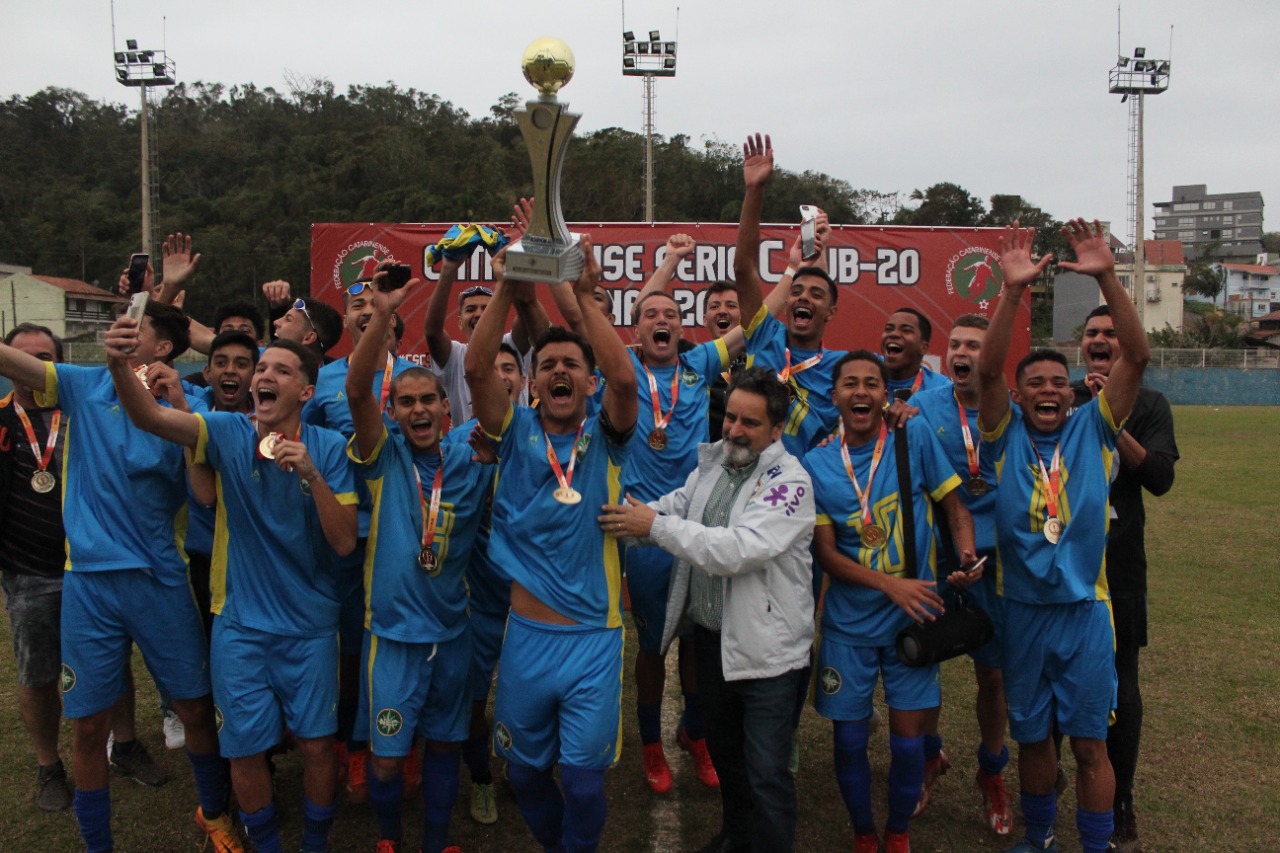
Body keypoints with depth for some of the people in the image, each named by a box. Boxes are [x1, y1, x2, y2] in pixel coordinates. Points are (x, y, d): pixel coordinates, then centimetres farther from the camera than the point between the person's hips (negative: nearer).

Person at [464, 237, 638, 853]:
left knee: (583, 774, 3)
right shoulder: (516, 434, 1)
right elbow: (477, 367, -14)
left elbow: (625, 378, -20)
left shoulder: (604, 438, -1)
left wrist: (585, 296, -20)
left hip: (594, 636, -1)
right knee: (525, 768, 17)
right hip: (526, 634, 2)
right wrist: (506, 286, -18)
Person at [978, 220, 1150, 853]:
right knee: (1032, 736, 15)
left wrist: (1106, 278, -21)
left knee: (1090, 742, 6)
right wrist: (1012, 290, -27)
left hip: (1085, 609, -1)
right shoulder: (1007, 437, 0)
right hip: (1022, 609, 1)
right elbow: (988, 371, -16)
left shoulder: (1092, 429, 0)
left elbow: (1137, 357, -10)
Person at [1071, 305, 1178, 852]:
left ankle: (1120, 805, 19)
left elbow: (1160, 477, -13)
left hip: (1117, 566, -2)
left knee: (1119, 690, 3)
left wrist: (1112, 422, -20)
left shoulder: (1148, 405, 2)